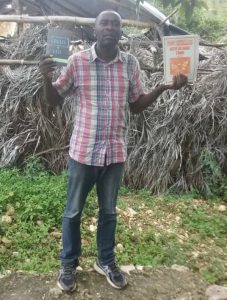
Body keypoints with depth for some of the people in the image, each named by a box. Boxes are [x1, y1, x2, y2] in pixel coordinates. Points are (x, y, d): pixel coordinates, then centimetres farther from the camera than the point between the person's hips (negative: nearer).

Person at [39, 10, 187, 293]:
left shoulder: (131, 64, 2)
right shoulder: (77, 61, -5)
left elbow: (136, 105, 9)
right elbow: (54, 99, 3)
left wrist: (163, 87, -3)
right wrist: (46, 77, -17)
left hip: (115, 151, 2)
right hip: (83, 150, -2)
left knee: (108, 211, 16)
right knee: (73, 211, 12)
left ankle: (105, 261, 38)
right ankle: (68, 263, 35)